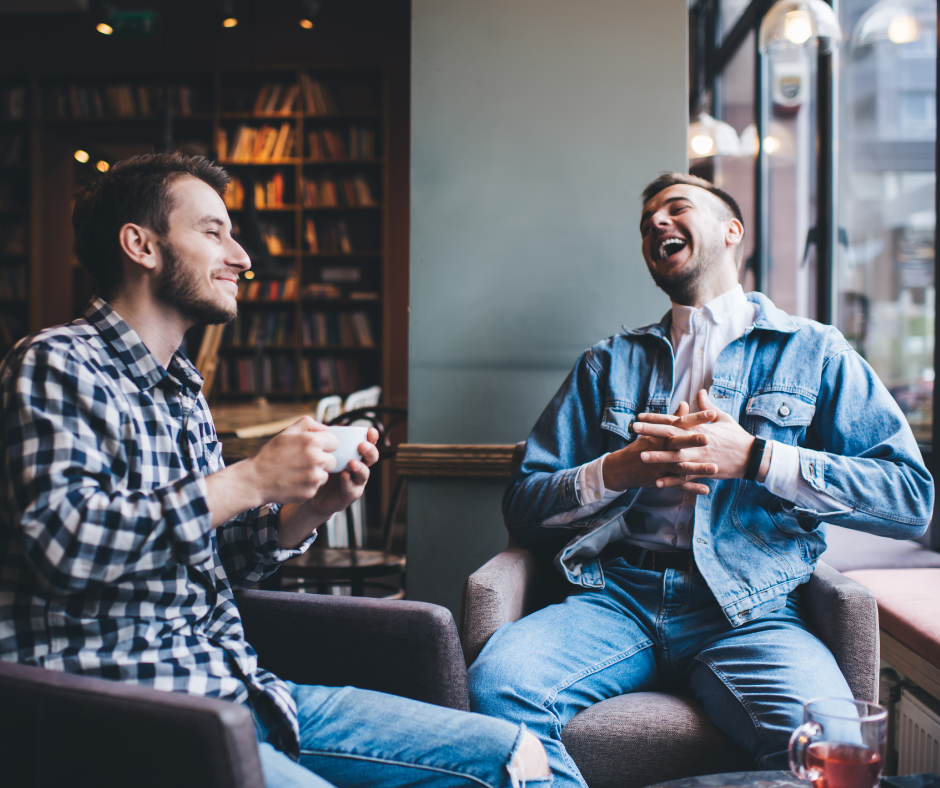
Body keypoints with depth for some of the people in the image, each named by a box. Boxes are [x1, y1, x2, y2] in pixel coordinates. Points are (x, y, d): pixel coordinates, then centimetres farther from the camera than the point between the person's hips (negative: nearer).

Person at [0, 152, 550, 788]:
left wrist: (307, 510, 2)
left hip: (237, 688, 8)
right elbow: (65, 541, -20)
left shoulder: (182, 389, 19)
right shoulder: (54, 365, -5)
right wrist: (253, 480, -18)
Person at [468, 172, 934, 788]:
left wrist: (755, 457, -7)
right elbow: (523, 506, 15)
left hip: (750, 611, -2)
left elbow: (912, 497, 3)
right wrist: (618, 471, -4)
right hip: (617, 598, 2)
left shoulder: (814, 353, 15)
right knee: (497, 683, -29)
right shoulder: (608, 364, 21)